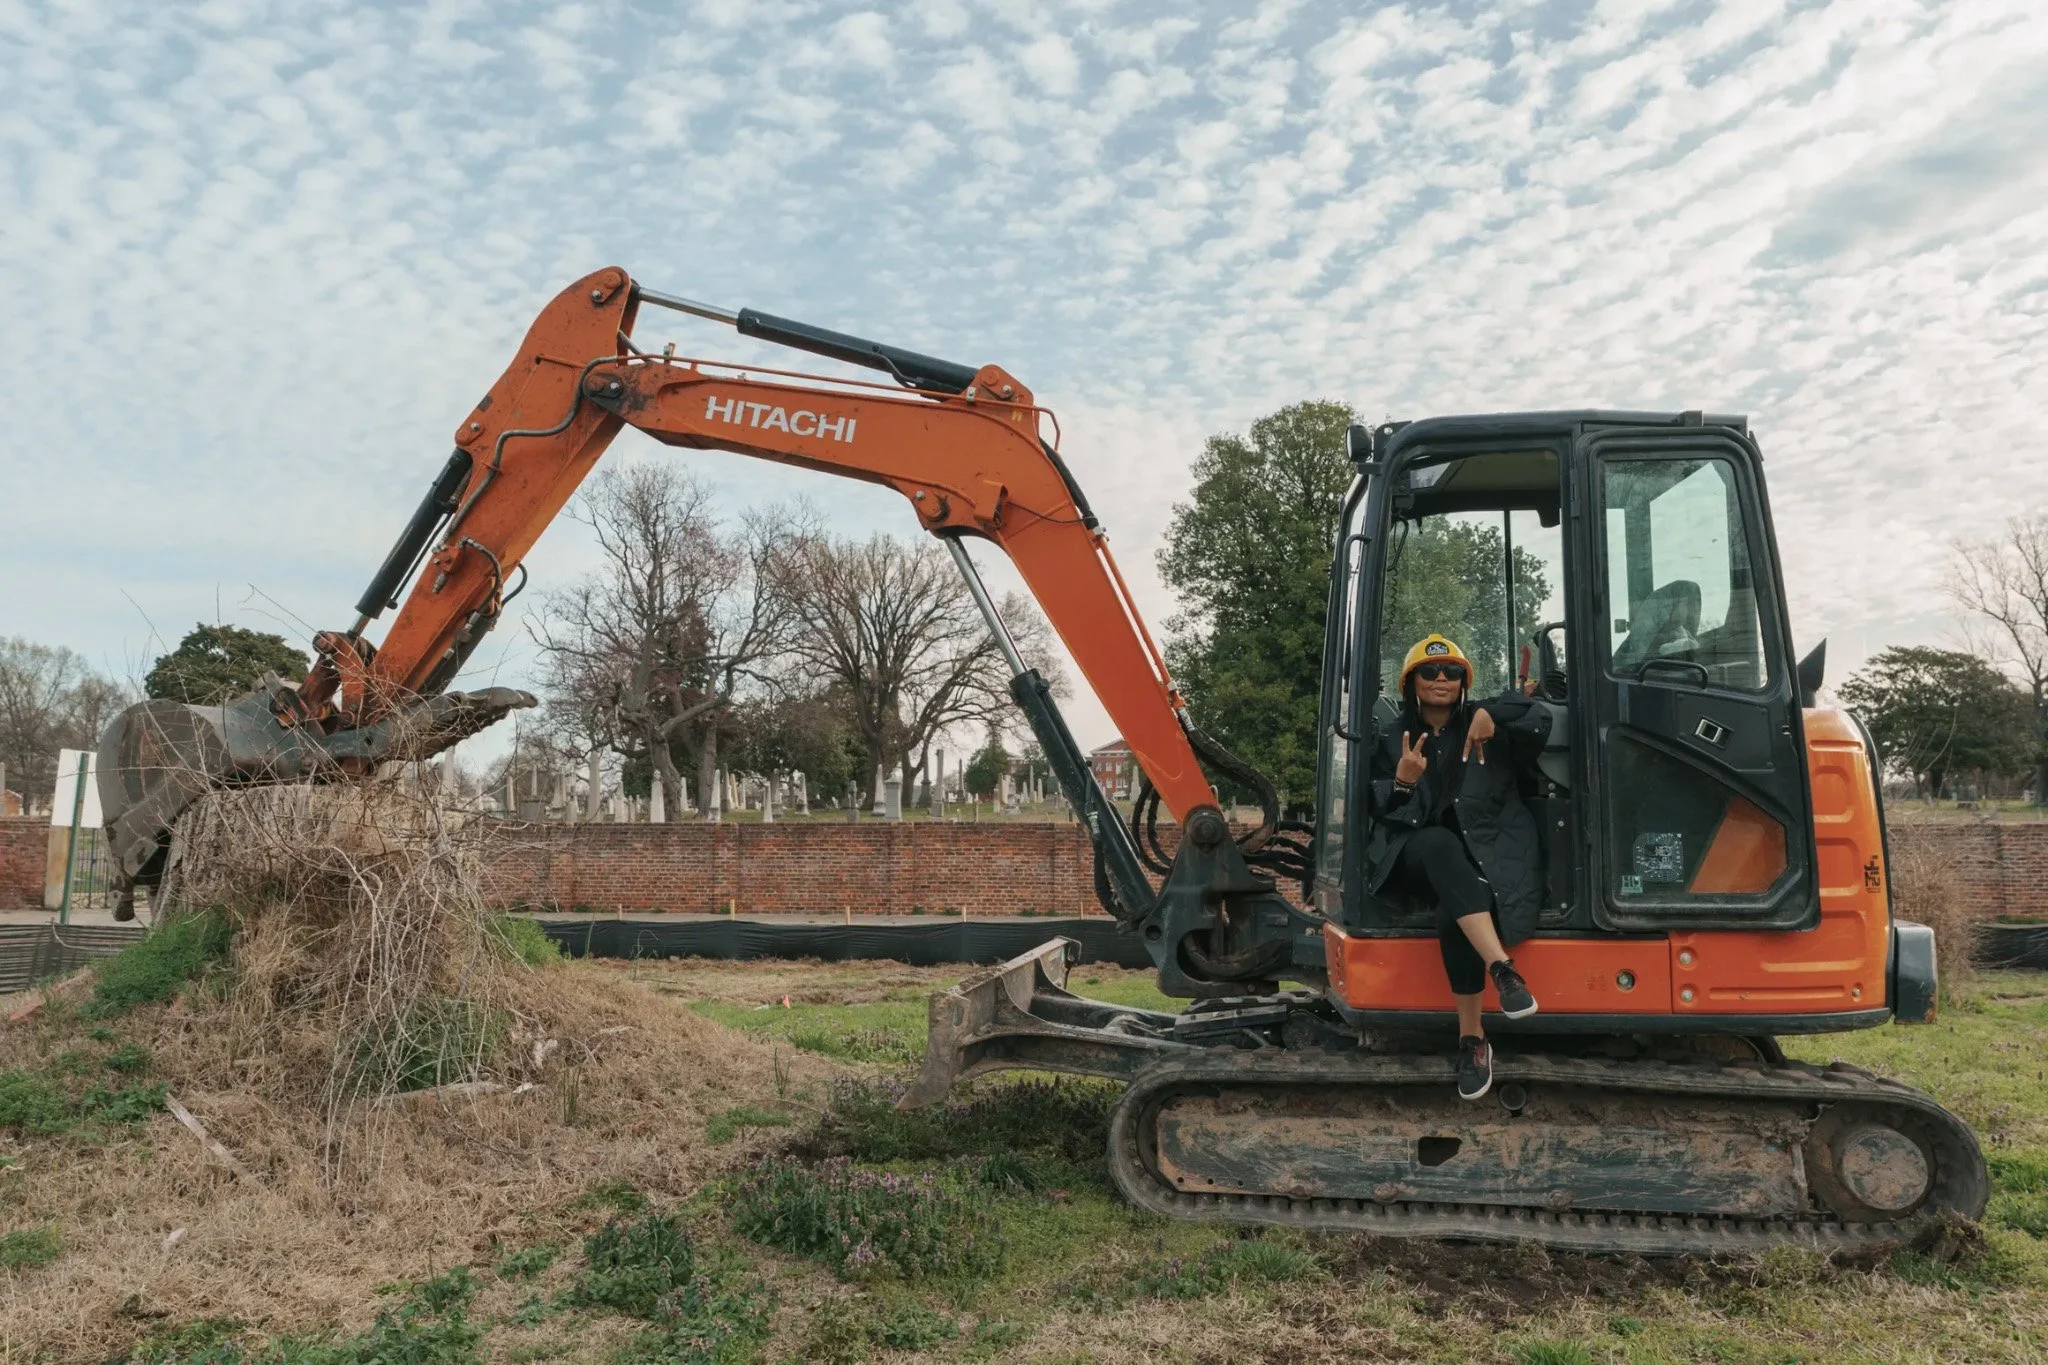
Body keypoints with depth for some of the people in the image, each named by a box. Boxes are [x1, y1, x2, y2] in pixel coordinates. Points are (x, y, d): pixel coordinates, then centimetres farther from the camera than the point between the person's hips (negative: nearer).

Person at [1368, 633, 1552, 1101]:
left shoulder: (1479, 722, 12)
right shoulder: (1395, 740, 15)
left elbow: (1539, 719, -4)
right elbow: (1381, 811, 8)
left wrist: (1492, 714, -19)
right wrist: (1402, 780, -11)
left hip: (1488, 853, 0)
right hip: (1421, 858, 0)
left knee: (1454, 915, -34)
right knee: (1440, 843, -39)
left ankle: (1472, 1038, -28)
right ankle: (1502, 969, -50)